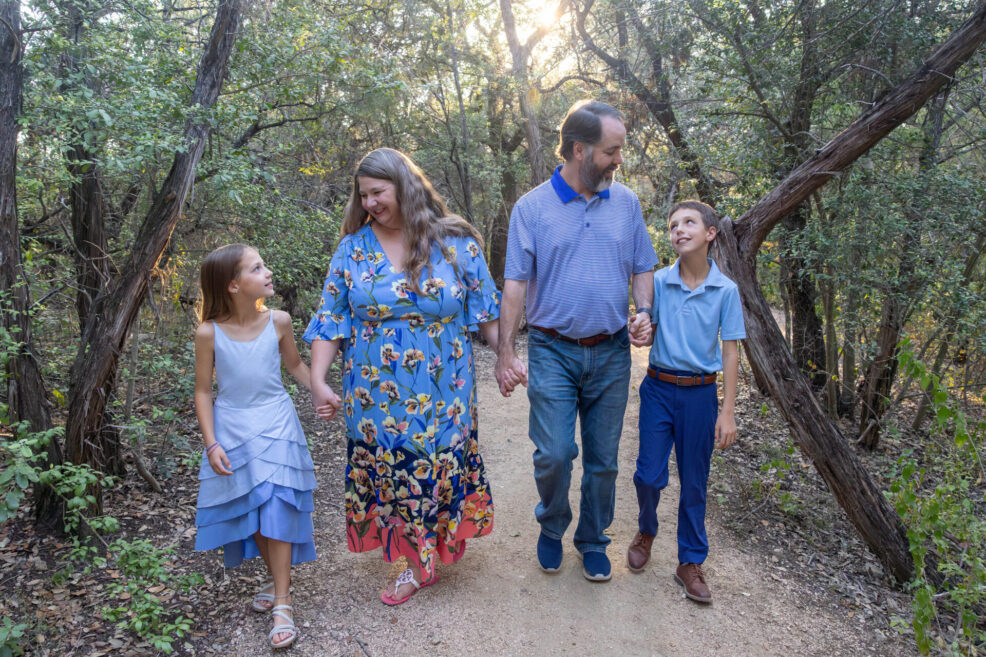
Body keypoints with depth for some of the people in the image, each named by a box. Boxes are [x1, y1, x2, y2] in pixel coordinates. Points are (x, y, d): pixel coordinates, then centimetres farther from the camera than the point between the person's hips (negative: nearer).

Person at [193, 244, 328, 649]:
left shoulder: (278, 322, -7)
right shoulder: (209, 333, -11)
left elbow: (295, 364, 11)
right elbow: (203, 391, -3)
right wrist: (211, 443, -9)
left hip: (275, 426, 0)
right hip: (232, 431, 0)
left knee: (277, 508, -6)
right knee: (249, 511, 10)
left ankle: (282, 604, 3)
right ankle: (277, 580, 33)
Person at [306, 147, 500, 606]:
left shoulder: (455, 242, -2)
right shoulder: (353, 249, 1)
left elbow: (486, 310, 4)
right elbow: (330, 319, 2)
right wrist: (317, 379, -6)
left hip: (442, 392, -1)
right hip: (376, 394, 2)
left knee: (443, 469, 5)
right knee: (391, 472, 8)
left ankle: (445, 539, 33)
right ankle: (419, 562, 26)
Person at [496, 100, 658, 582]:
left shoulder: (626, 202, 6)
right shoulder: (532, 207, -3)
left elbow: (642, 269, 13)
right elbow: (516, 283, -4)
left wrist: (643, 312, -7)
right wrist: (506, 353, -9)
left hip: (611, 353, 3)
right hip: (553, 352, -2)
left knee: (603, 459, 10)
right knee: (553, 454, -6)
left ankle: (593, 541, 31)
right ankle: (552, 528, 24)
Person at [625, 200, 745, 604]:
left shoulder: (725, 290, -4)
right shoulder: (658, 282, -2)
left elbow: (729, 352, -2)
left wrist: (727, 412, -4)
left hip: (700, 393, 0)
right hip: (659, 388, 0)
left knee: (694, 481, 8)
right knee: (649, 475, 1)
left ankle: (690, 563, 25)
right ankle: (646, 532, 33)